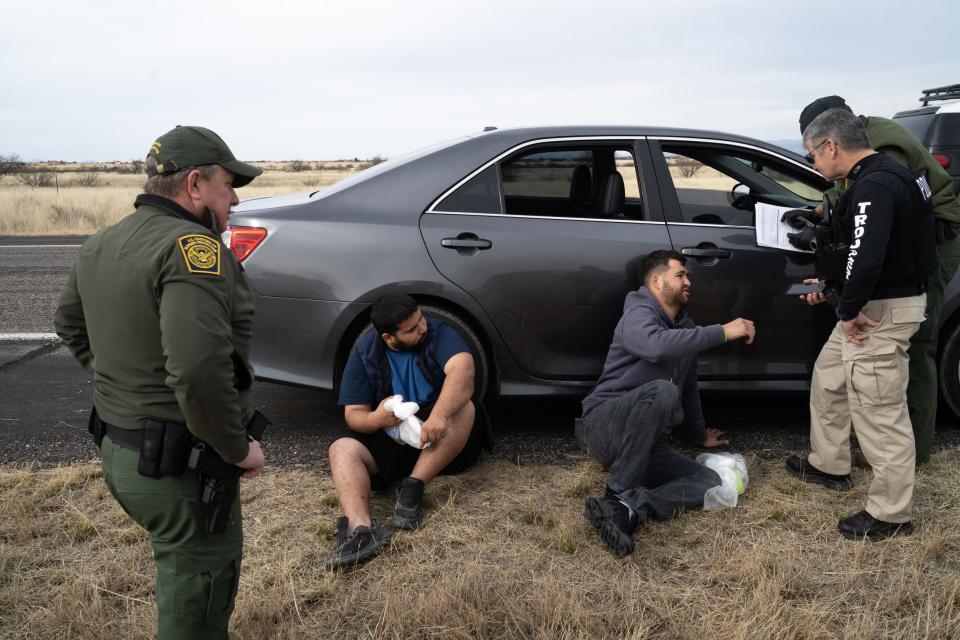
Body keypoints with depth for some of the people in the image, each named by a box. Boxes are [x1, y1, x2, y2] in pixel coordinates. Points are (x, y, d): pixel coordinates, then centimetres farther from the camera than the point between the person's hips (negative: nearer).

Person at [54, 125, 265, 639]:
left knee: (181, 571, 27)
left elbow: (70, 324, 24)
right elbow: (199, 370, -33)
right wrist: (237, 448, -20)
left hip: (116, 448, 9)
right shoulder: (193, 247, -22)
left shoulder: (101, 245, 8)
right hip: (177, 464, -9)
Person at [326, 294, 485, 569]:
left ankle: (412, 487, -31)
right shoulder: (364, 353, -4)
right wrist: (375, 419, -29)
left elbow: (462, 369, -31)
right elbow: (353, 414, -4)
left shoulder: (438, 333, -11)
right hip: (389, 440, 2)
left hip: (441, 441, -2)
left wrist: (439, 415, -47)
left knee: (464, 408, -31)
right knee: (342, 449, -23)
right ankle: (360, 527, -46)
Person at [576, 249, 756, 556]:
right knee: (661, 390, -36)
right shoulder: (638, 315, -10)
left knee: (709, 482, -11)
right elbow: (658, 345, -35)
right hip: (604, 426, -8)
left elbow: (689, 387, 29)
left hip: (647, 443, 8)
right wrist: (723, 332, -29)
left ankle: (627, 510, -29)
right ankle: (620, 494, -30)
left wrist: (699, 436, 37)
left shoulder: (685, 327, 16)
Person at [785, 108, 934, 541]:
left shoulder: (875, 186, -23)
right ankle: (829, 466, 40)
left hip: (883, 311, -11)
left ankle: (891, 514, 13)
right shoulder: (879, 177, 11)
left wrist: (849, 310, -22)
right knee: (828, 378, 24)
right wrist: (831, 286, 13)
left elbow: (867, 258, -35)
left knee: (880, 411, -1)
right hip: (871, 303, 11)